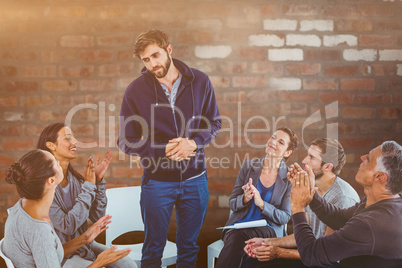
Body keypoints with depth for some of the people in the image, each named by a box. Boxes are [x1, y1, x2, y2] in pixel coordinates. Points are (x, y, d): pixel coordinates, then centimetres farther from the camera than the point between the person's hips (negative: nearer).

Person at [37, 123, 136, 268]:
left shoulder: (74, 177, 0)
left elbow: (97, 217, 0)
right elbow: (68, 226, -25)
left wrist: (99, 180, -10)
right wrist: (89, 185, -21)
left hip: (83, 244, 6)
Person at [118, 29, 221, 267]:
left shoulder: (199, 81, -4)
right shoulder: (136, 91, -8)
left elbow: (214, 123, 5)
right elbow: (126, 141, -3)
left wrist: (193, 143, -15)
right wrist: (164, 150, -16)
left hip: (195, 179, 2)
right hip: (157, 181, -1)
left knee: (189, 247, 18)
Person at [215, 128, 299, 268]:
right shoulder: (249, 166, 5)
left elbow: (284, 217, -2)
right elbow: (232, 204, 7)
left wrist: (261, 203, -19)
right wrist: (245, 198, -16)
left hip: (268, 229, -2)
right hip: (238, 225, 2)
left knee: (238, 237, -34)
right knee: (233, 237, -34)